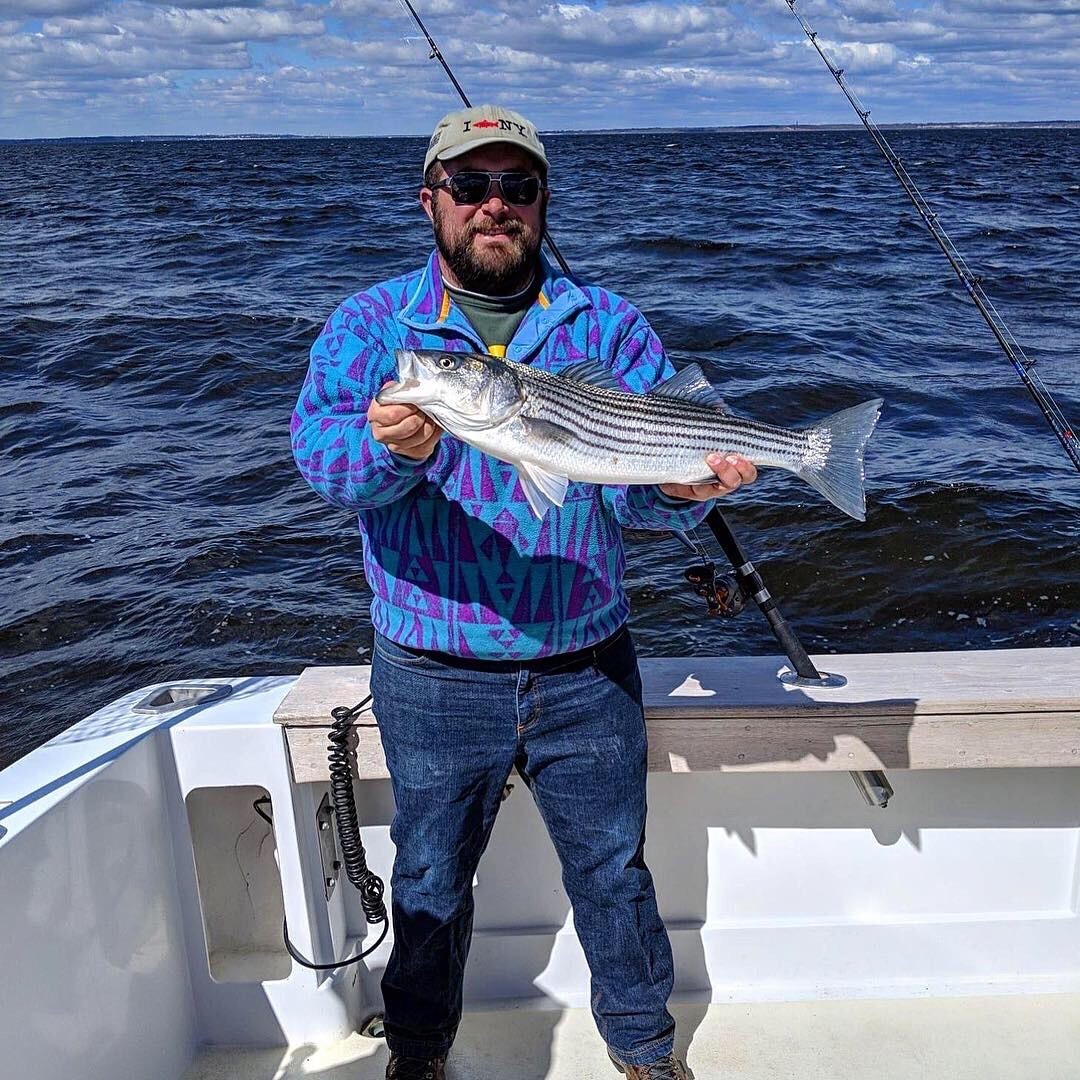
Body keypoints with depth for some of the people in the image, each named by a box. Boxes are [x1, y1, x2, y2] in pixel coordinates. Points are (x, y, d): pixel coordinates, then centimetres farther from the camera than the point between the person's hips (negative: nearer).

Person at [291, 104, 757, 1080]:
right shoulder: (373, 323, 0)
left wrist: (679, 485, -29)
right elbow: (320, 443, -17)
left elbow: (640, 482, -6)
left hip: (588, 669, 1)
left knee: (613, 870, 17)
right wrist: (392, 448, -38)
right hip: (433, 677, 0)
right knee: (430, 881, 17)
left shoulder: (607, 324, 2)